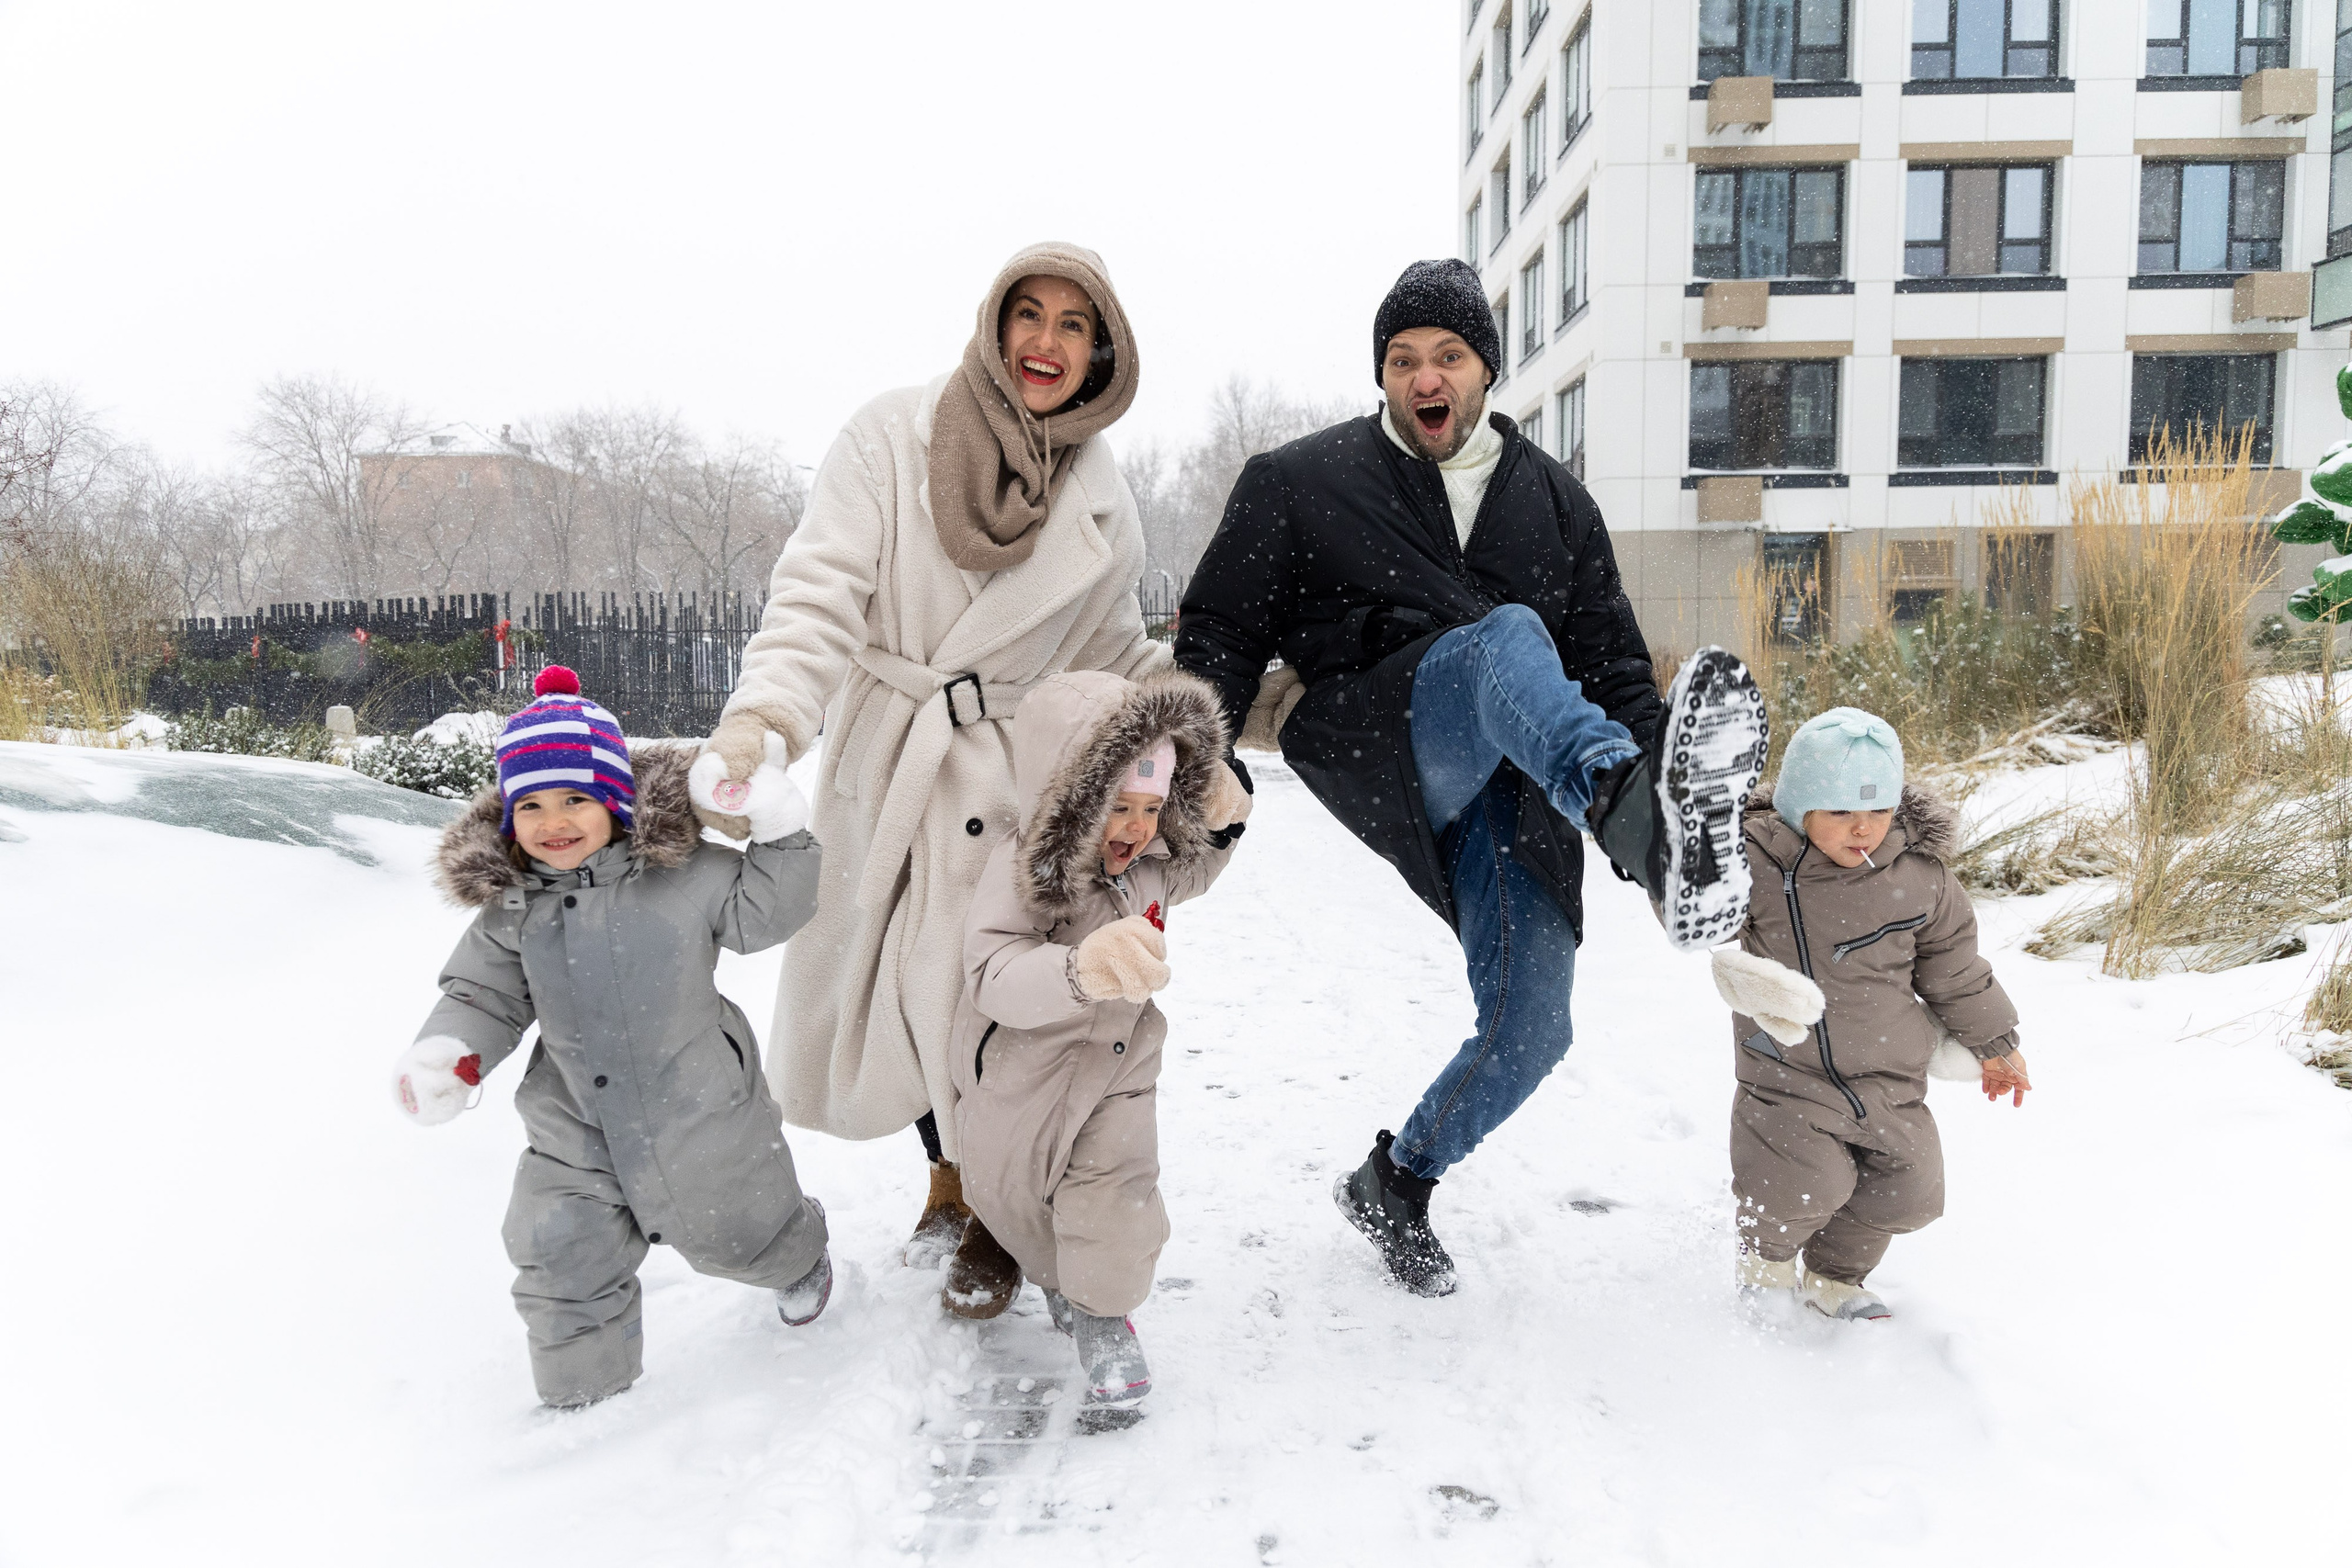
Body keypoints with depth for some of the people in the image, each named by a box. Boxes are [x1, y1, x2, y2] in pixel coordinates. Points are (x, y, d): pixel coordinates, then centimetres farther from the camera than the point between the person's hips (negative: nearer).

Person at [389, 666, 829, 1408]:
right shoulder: (510, 908, -5)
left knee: (743, 1235, 18)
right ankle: (584, 1387, 34)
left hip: (700, 1116, -2)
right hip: (575, 1138, 3)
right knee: (564, 1267, 7)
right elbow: (483, 993, 4)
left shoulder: (683, 872, -13)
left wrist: (778, 830, -17)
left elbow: (765, 911, -6)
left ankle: (797, 1264, 54)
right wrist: (445, 1051, -14)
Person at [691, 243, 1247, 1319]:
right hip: (878, 764, 1)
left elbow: (1115, 656, 14)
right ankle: (945, 1171, 41)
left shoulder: (1102, 510, 4)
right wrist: (762, 716, -31)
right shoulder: (894, 437, -5)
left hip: (1008, 778, 0)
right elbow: (822, 590, -16)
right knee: (881, 988, 12)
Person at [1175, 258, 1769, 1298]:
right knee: (1507, 636, -33)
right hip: (1377, 751, -3)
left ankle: (1395, 1182, 22)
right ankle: (1643, 810, -66)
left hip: (1519, 789, 4)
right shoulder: (1300, 484, 12)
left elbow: (1612, 667, 20)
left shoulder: (1555, 501, 20)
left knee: (1530, 1030, -8)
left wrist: (1660, 799, 7)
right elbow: (1219, 641, 10)